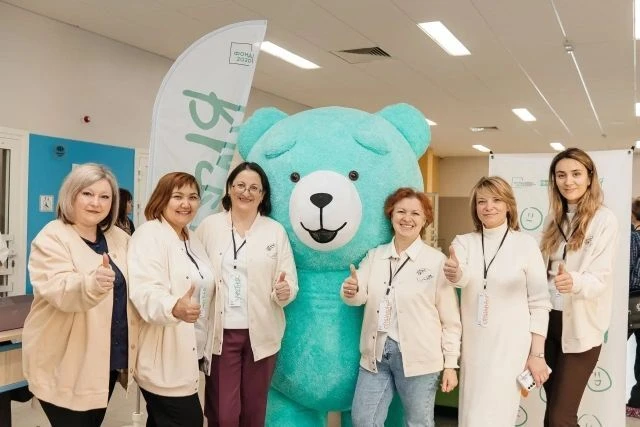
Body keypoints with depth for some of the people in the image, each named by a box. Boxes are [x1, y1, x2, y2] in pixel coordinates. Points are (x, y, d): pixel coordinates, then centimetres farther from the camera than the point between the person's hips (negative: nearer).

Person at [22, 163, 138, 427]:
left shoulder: (120, 239, 7)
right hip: (65, 364, -6)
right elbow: (59, 290, -29)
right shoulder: (52, 238, -12)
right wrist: (94, 283, -47)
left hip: (107, 358, 6)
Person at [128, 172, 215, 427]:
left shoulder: (192, 239, 14)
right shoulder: (149, 235, -12)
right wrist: (175, 308, -45)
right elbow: (145, 292, -26)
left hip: (188, 356, 8)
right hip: (164, 361, -8)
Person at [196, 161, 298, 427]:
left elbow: (290, 281, 2)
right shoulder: (209, 226, 4)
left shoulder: (276, 231, 4)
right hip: (221, 332, -1)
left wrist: (284, 291, -20)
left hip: (260, 333, 1)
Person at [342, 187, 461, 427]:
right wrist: (351, 291, -28)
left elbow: (450, 318, -4)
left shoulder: (436, 260, -6)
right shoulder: (374, 256, 5)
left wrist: (450, 363, -4)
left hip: (418, 356, -3)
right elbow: (360, 296, -4)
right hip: (376, 353, 4)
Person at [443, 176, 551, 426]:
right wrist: (453, 273, -41)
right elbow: (461, 279, -17)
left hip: (510, 347, -3)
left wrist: (537, 354, -5)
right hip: (473, 347, 4)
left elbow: (539, 303, -2)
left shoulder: (526, 244, -4)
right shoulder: (463, 242, 3)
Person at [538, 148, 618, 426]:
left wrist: (574, 282, -37)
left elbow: (601, 277, -16)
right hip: (548, 319, 6)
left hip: (580, 325, -6)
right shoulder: (554, 217, 11)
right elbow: (544, 269, 10)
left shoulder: (604, 219, -7)